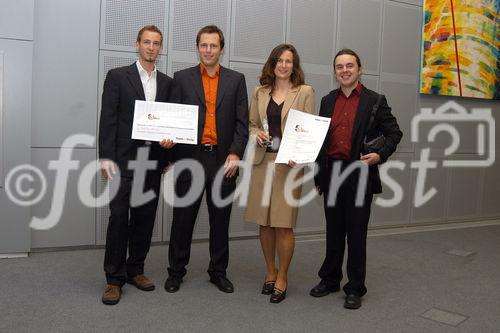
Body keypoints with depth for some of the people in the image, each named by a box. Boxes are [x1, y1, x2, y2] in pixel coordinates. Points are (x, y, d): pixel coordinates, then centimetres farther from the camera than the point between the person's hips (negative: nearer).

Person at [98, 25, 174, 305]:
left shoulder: (167, 83, 12)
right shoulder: (117, 76, 2)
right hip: (124, 158, -4)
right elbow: (108, 119, -4)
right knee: (119, 216, -4)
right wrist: (106, 157, -12)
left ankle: (135, 269, 23)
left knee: (145, 217, 9)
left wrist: (170, 140, -8)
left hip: (153, 160, 4)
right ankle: (114, 279, 5)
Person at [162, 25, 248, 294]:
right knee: (183, 218, 8)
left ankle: (218, 271, 26)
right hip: (190, 158, -1)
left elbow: (242, 122, 3)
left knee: (220, 219, 10)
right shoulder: (182, 78, 6)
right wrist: (170, 157, -5)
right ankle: (176, 270, 23)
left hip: (223, 160, 1)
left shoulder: (236, 80, 8)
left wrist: (235, 153, -10)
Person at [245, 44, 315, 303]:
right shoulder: (260, 92, 11)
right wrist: (257, 134, -7)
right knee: (264, 222, 8)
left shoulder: (305, 92, 1)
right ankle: (270, 272, 25)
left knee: (283, 224, -3)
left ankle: (282, 277, 12)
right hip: (262, 160, 4)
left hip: (289, 163, -3)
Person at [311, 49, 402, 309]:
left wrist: (380, 155, -16)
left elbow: (394, 133, 2)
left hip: (359, 175, -3)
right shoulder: (327, 101, 10)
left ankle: (355, 288, 16)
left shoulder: (375, 101, -1)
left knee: (356, 233, 4)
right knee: (333, 231, 14)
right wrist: (318, 177, 11)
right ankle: (330, 279, 28)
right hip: (331, 173, 4)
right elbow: (320, 139, 12)